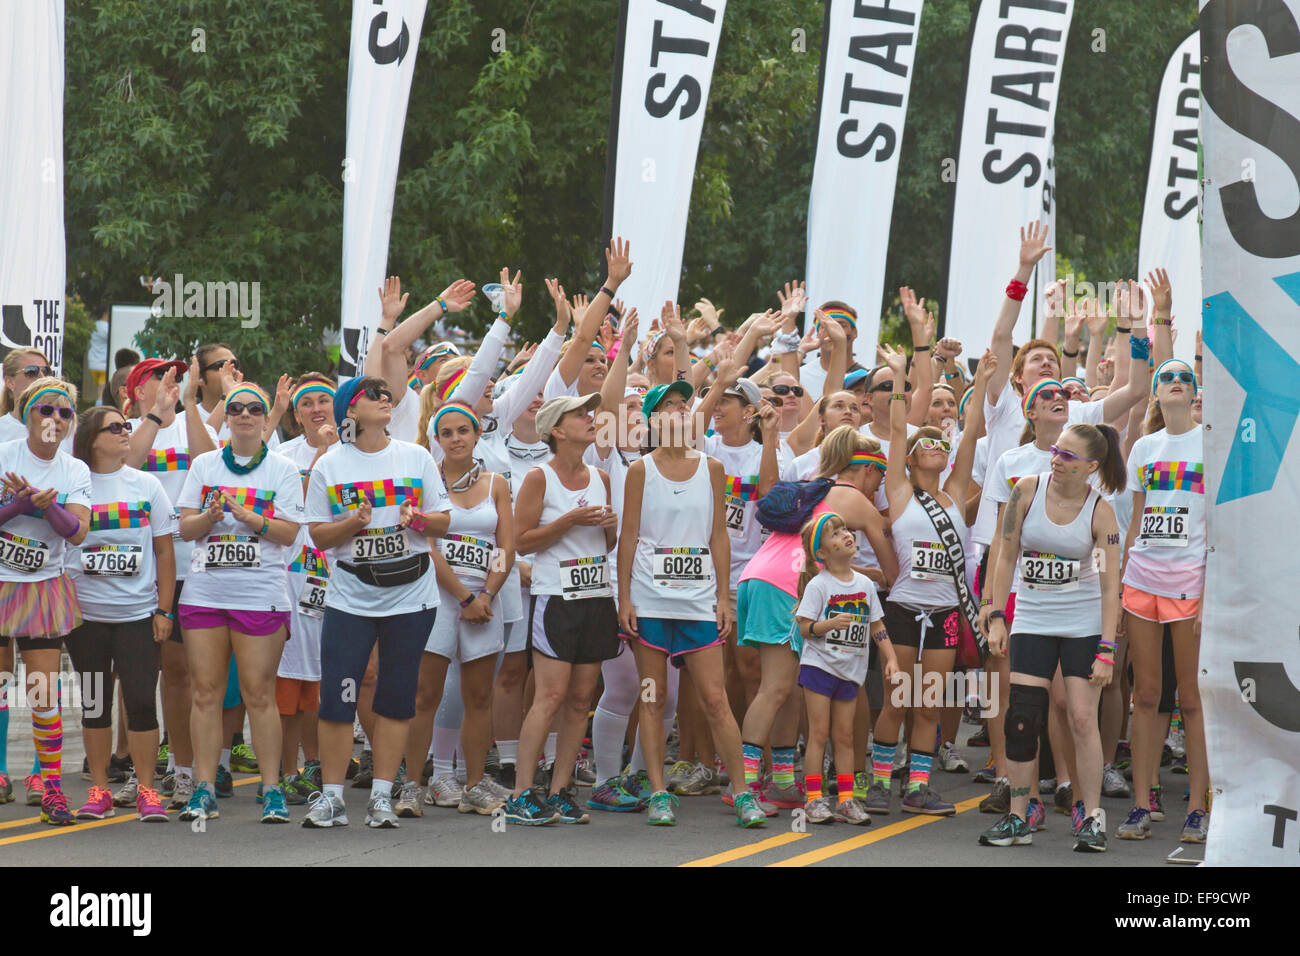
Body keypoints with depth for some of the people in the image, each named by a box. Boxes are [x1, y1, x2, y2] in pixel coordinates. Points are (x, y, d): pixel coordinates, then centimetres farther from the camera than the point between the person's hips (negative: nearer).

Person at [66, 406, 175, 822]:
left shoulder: (147, 485, 6)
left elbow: (164, 551, 7)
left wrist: (164, 610, 2)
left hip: (139, 613, 0)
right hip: (86, 615, 0)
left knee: (141, 701, -5)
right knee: (94, 704, 6)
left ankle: (146, 789, 5)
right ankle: (99, 790, 15)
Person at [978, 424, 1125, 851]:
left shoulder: (1100, 511, -10)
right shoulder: (1028, 489, -5)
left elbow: (1110, 587, -9)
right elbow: (1006, 556, 3)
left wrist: (1106, 651, -14)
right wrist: (996, 617, -2)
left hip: (1084, 623, -2)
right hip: (1032, 620, 2)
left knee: (1082, 719, -6)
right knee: (1021, 719, -3)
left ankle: (1092, 818, 4)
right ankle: (1018, 818, 7)